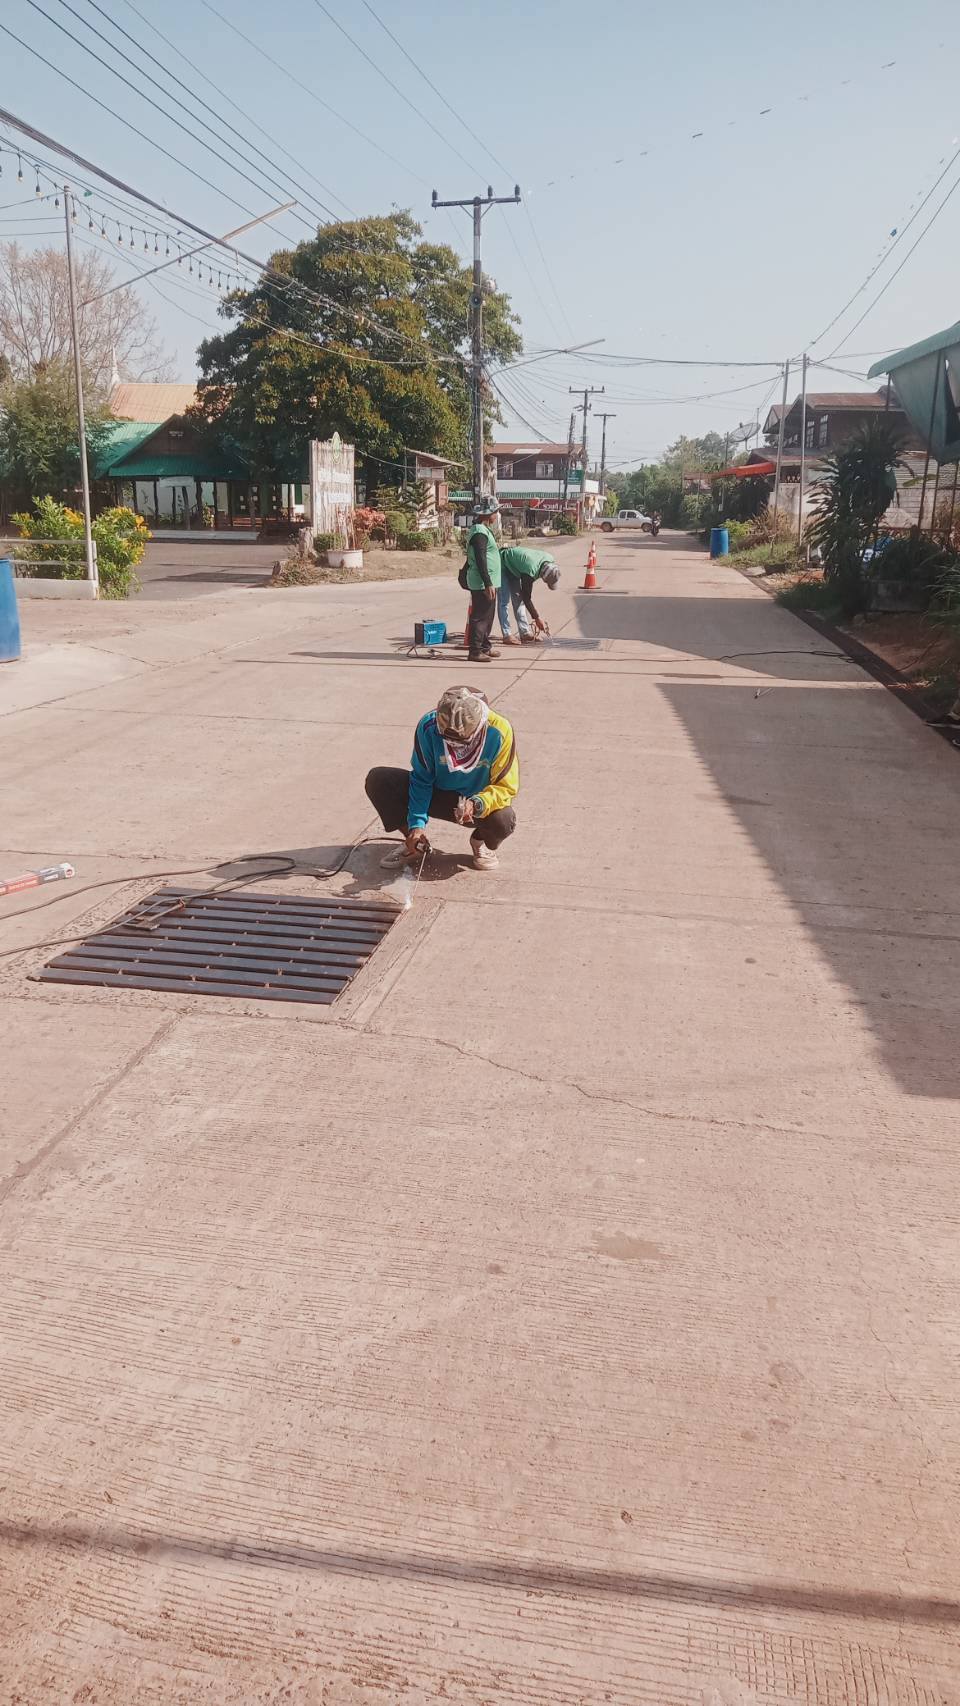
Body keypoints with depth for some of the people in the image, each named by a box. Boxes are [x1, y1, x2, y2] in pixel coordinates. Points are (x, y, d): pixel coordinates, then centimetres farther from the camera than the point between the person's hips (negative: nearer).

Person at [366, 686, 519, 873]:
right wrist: (417, 823, -23)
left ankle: (481, 841, 4)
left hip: (480, 804, -2)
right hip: (439, 795, 2)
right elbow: (421, 780, -13)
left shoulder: (499, 732, -27)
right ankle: (417, 842, 4)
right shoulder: (429, 726, -24)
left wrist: (477, 805, -40)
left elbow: (506, 787, -21)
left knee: (503, 820, -37)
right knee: (378, 780, -19)